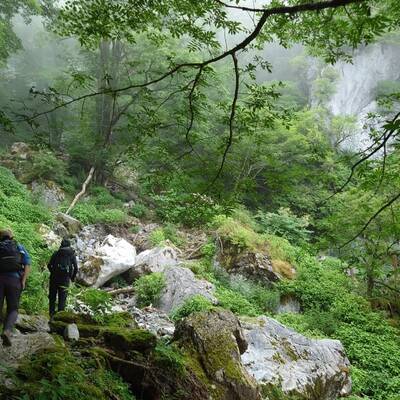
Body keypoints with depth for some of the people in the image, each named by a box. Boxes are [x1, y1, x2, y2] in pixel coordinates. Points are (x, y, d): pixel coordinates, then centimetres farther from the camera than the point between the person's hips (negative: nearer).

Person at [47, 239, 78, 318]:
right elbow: (76, 268, 0)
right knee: (62, 297, 5)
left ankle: (51, 313, 11)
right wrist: (73, 277, 13)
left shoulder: (56, 253, 5)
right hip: (65, 278, -1)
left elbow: (49, 265, 0)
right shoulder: (72, 254, 6)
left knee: (52, 296, 12)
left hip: (54, 277, 1)